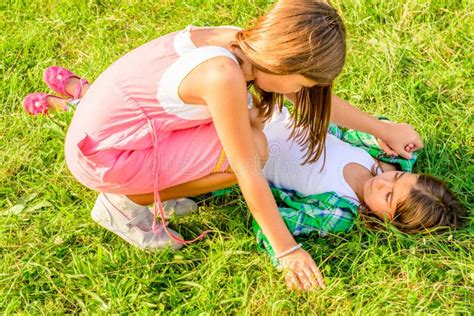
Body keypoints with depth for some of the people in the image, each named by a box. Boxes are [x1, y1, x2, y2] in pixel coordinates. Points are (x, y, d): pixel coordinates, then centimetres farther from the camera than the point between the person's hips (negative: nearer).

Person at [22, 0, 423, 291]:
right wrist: (287, 250, -12)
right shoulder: (224, 75, -30)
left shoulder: (244, 43, -4)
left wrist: (384, 129, 18)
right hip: (101, 154, -9)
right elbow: (249, 171, -22)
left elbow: (318, 98, 9)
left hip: (106, 117, 9)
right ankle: (126, 203, -1)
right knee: (251, 149, -16)